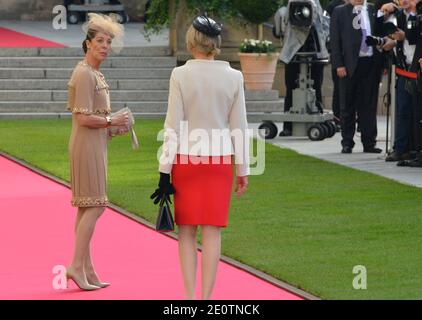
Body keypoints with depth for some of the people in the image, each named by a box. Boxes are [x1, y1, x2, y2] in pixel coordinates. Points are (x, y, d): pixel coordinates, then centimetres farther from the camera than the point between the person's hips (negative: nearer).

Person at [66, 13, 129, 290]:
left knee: (87, 208, 9)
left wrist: (113, 123, 11)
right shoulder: (84, 75, -15)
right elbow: (83, 118, -20)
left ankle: (87, 270, 11)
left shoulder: (95, 74, 16)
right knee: (94, 205, -11)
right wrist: (112, 121, -12)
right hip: (87, 144, -10)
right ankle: (77, 266, -11)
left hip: (95, 144, 10)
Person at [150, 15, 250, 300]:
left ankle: (189, 296, 4)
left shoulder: (180, 75, -6)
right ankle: (206, 297, 3)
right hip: (220, 159, 1)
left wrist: (165, 170, -1)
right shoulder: (233, 77, -1)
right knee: (212, 231, 4)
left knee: (187, 231, 8)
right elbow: (239, 126, 2)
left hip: (186, 159, -1)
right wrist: (243, 171, 9)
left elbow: (173, 126, -6)